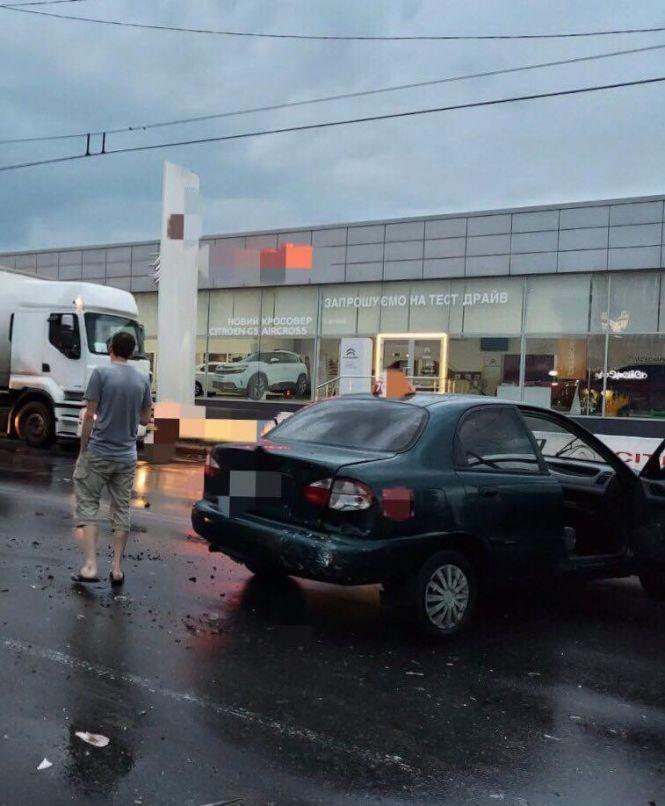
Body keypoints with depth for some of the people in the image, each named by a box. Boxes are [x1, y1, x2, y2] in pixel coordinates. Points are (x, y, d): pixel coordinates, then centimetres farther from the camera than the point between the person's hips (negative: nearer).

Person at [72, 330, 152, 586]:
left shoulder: (101, 373, -9)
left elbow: (90, 416, -10)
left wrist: (83, 449, -1)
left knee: (87, 507, 5)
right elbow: (145, 419, 9)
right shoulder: (142, 380, 3)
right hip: (127, 456, 4)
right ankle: (117, 569, 13)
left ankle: (90, 566, -2)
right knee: (121, 512, 10)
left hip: (98, 453, -4)